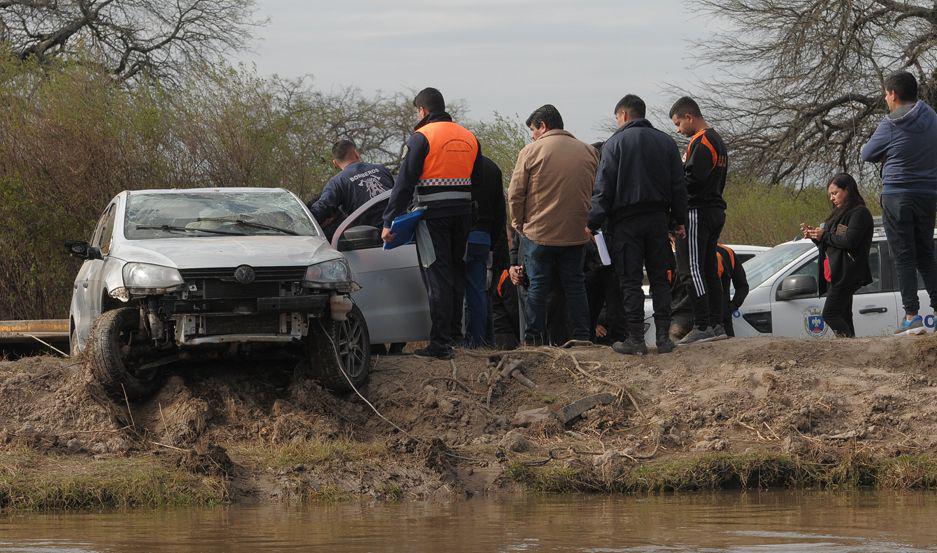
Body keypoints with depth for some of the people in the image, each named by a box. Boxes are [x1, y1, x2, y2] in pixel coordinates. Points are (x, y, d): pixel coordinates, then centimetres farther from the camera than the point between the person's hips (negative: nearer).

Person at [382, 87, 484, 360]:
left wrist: (389, 221, -8)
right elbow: (477, 182, 19)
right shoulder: (469, 138, 13)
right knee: (456, 273, 17)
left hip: (433, 215, -6)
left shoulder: (422, 137, -8)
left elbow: (404, 183, -10)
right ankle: (453, 333, 25)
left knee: (437, 278, -5)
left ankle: (440, 344, -6)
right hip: (462, 214, 6)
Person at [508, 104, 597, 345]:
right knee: (574, 284, 11)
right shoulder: (588, 151, 7)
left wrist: (518, 223, 7)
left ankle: (534, 337, 5)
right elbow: (593, 191, 16)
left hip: (538, 232, -4)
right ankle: (581, 335, 9)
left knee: (538, 285, 4)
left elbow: (515, 194, -6)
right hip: (576, 234, 4)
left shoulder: (531, 151, -8)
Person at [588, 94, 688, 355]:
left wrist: (593, 223, -6)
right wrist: (679, 220, 15)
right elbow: (679, 186, 10)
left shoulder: (615, 143, -4)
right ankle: (663, 336, 6)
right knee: (660, 279, 9)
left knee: (631, 281, -1)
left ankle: (635, 339, -4)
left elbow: (603, 188, -8)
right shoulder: (666, 142, 9)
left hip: (627, 220, -4)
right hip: (658, 220, 4)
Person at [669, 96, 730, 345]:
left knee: (693, 269, -9)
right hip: (716, 211, 10)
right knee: (709, 270, 13)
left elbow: (693, 179, -22)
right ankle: (716, 325, 14)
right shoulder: (717, 140, 20)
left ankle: (702, 327, -13)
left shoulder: (701, 142, -12)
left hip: (698, 212, -10)